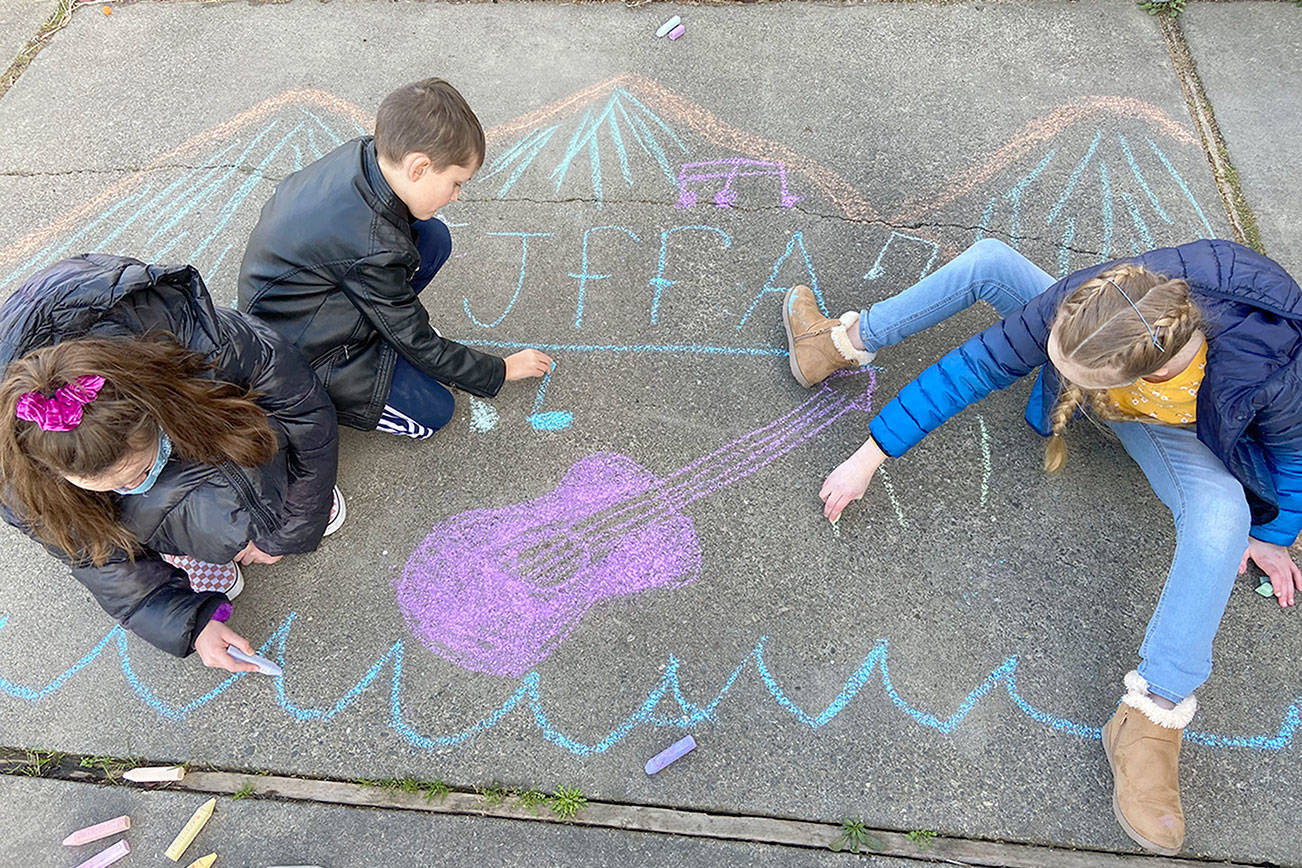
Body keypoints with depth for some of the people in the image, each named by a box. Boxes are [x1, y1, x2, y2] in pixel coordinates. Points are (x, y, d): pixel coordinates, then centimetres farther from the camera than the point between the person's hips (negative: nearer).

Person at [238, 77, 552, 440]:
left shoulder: (362, 152, -14)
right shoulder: (373, 250, -35)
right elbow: (420, 348, -21)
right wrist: (500, 371, -9)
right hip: (297, 348, -8)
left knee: (434, 237, -3)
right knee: (432, 414, -10)